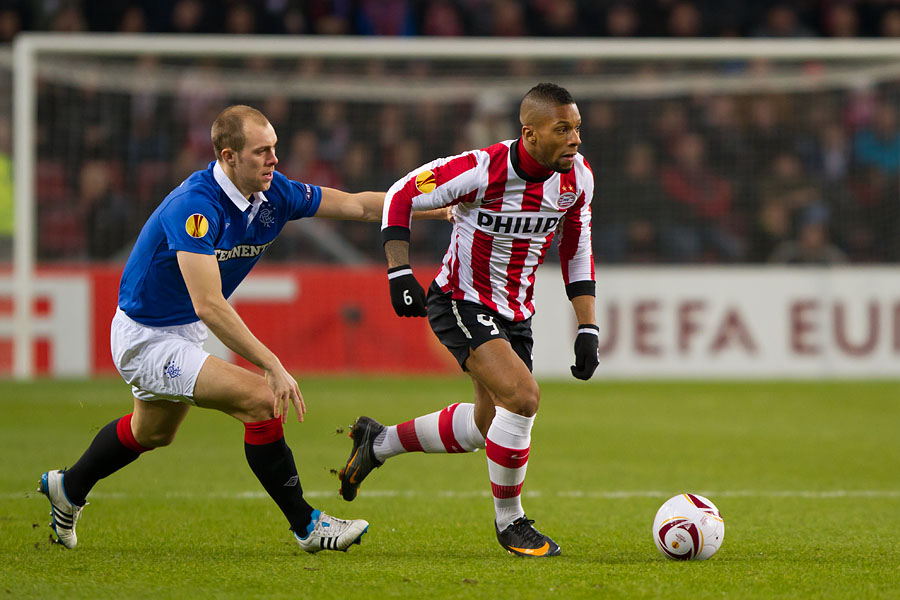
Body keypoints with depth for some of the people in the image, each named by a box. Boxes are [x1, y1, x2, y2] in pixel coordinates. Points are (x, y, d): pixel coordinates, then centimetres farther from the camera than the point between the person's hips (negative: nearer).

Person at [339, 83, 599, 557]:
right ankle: (509, 521, -6)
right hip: (460, 304, -7)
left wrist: (587, 329, 2)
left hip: (515, 313, 7)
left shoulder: (577, 175, -8)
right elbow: (401, 195, -14)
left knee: (489, 424, 18)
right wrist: (399, 273, -21)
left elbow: (576, 250, 7)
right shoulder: (482, 170, -27)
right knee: (522, 395, -25)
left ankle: (378, 442, 41)